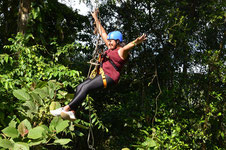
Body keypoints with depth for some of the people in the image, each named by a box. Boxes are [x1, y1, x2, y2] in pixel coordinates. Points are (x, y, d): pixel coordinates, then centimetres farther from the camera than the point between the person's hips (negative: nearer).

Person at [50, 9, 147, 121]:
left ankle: (67, 108, -22)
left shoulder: (122, 51, -4)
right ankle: (72, 112, -11)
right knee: (80, 87, -5)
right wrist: (96, 18, 34)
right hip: (102, 74, 9)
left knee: (86, 88, -22)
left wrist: (136, 42, -51)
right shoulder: (111, 48, 21)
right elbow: (102, 33, 28)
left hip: (110, 77, -9)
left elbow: (128, 46, -28)